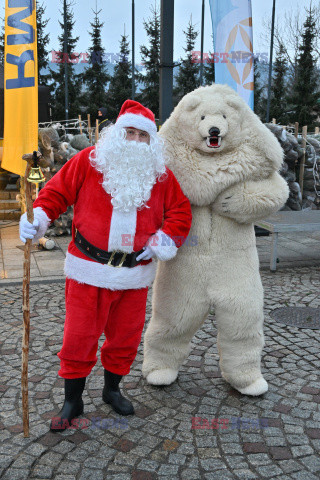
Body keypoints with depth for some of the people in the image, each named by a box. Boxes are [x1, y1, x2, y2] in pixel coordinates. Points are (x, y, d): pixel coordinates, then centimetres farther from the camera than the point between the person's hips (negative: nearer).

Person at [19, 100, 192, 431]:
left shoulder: (161, 174, 5)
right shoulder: (88, 161, -2)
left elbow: (180, 211, 7)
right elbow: (57, 191, -1)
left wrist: (165, 241, -7)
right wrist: (38, 219, -17)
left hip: (135, 272, 3)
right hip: (89, 270, -2)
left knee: (125, 336, 14)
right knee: (79, 336, 3)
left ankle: (112, 388, 38)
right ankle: (72, 401, 21)